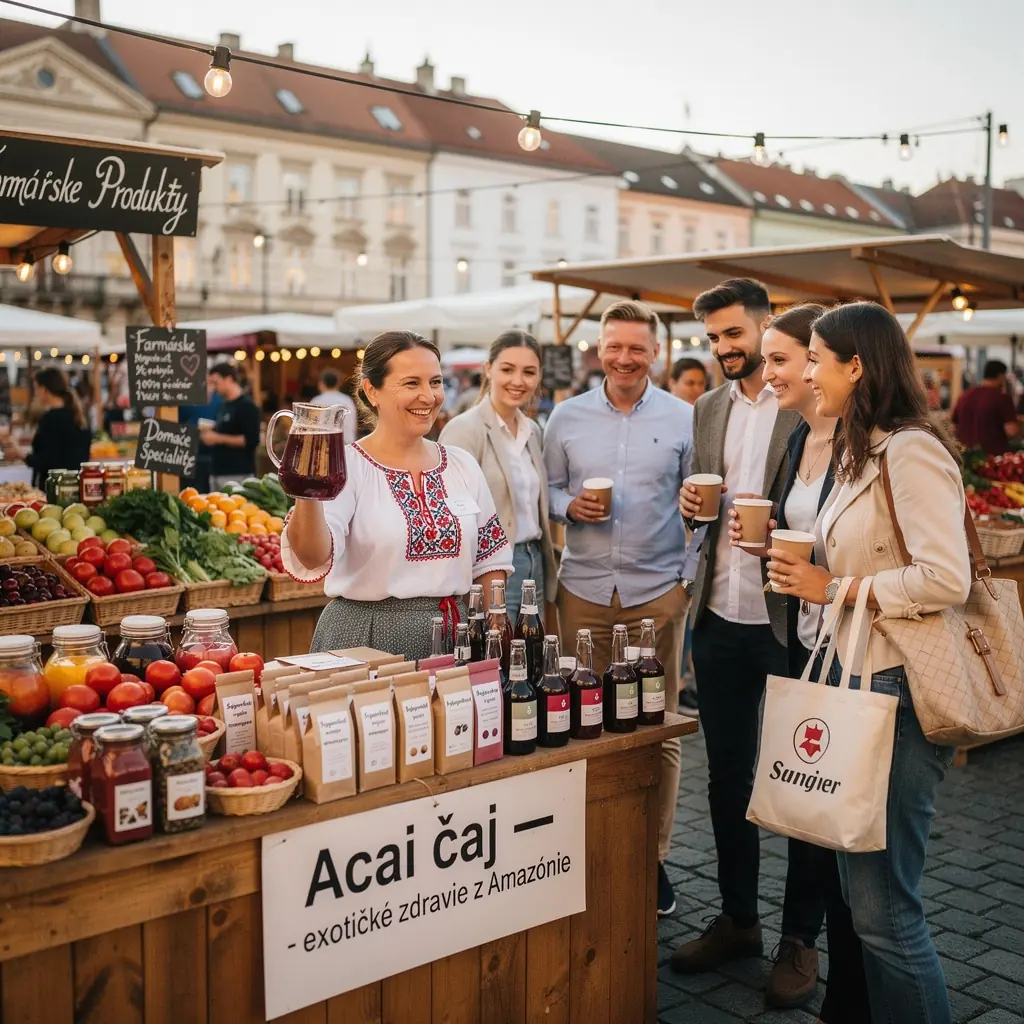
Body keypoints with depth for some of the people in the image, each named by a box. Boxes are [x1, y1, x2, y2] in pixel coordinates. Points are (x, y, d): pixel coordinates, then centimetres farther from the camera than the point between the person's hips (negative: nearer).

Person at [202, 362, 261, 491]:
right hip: (217, 472, 9)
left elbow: (252, 440, -17)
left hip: (237, 474, -9)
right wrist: (211, 434, 7)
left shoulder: (246, 406, -9)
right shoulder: (223, 406, 17)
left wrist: (218, 438, -16)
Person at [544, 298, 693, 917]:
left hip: (658, 589, -1)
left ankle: (653, 855, 16)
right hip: (583, 588, 1)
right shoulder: (567, 418, 8)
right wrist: (570, 506, -7)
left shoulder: (684, 419, 4)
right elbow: (549, 489, 12)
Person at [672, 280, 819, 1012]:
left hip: (788, 616, -6)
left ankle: (802, 937, 22)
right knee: (727, 773, 15)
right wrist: (692, 506, -2)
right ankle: (737, 919, 31)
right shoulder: (708, 410, 11)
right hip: (719, 615, 6)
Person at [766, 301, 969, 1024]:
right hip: (856, 679, 10)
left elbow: (946, 579, -24)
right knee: (860, 886, 16)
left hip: (899, 691, -10)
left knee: (884, 906, -4)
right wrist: (807, 570, 5)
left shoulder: (912, 451, -15)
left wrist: (835, 589, -15)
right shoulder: (864, 453, 16)